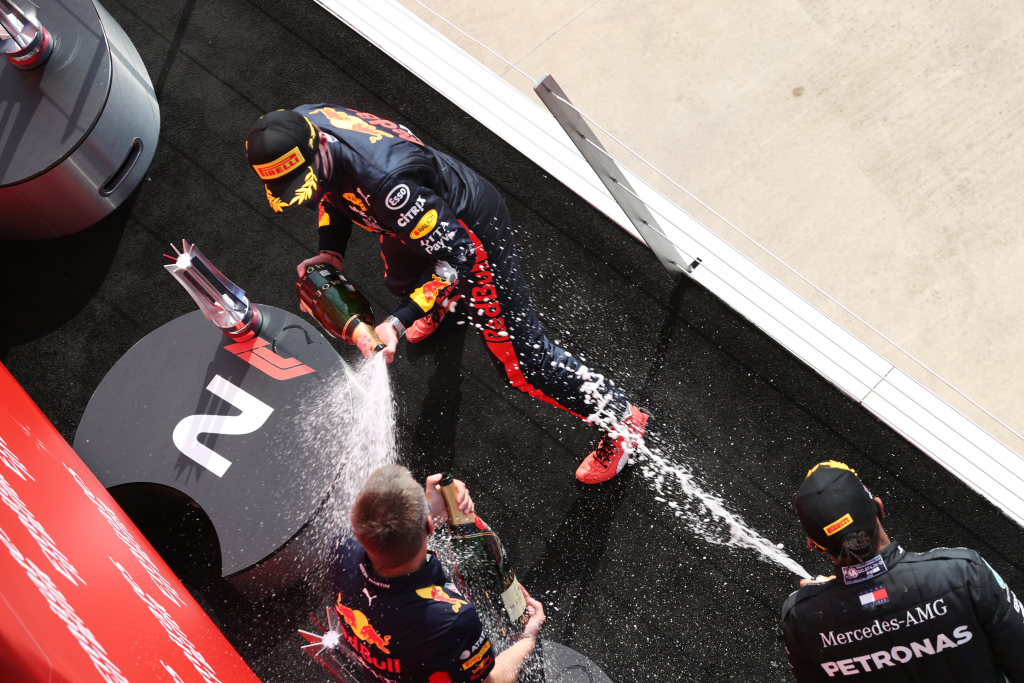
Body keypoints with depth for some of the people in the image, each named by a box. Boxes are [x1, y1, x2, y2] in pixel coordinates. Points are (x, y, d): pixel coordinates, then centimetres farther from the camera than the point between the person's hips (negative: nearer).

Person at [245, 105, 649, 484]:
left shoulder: (386, 179, -44)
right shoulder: (301, 126, -19)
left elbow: (456, 256, -35)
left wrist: (399, 322, -39)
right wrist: (330, 252, -10)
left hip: (468, 231, -8)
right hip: (419, 219, 8)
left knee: (518, 359, -3)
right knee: (402, 282, 37)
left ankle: (621, 421, 14)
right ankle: (445, 304, 74)